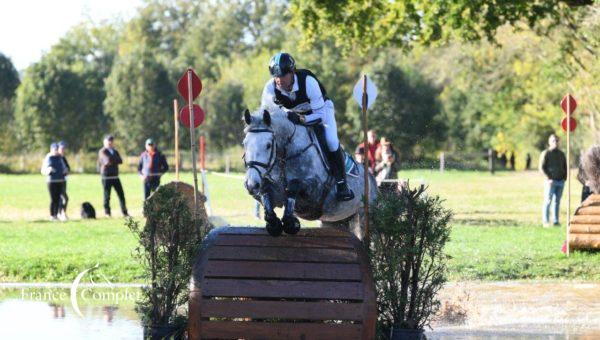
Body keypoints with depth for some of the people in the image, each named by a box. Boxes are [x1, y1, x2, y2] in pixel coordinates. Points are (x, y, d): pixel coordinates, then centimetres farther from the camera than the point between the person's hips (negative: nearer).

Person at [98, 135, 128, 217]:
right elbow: (108, 160, -19)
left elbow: (120, 161, 4)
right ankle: (107, 212, 6)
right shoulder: (102, 151, -4)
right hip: (106, 176, -6)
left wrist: (112, 161, -8)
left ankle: (124, 212, 5)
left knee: (121, 194, 2)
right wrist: (115, 160, -2)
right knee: (107, 195, -2)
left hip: (115, 176, 6)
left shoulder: (115, 151, 18)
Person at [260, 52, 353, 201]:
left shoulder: (308, 82, -38)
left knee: (331, 141, -25)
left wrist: (301, 119, -49)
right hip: (292, 113, 4)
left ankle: (341, 184, -13)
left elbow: (321, 115, -34)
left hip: (321, 109, -4)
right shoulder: (270, 88, -27)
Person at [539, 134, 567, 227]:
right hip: (550, 181, -5)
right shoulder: (545, 153, -1)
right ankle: (546, 222, -6)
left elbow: (565, 167, 20)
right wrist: (548, 179, -14)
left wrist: (565, 177, 3)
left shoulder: (561, 154, 15)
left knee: (557, 202, 5)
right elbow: (542, 168, -6)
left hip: (561, 182, 5)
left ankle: (556, 221, 7)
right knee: (548, 201, -6)